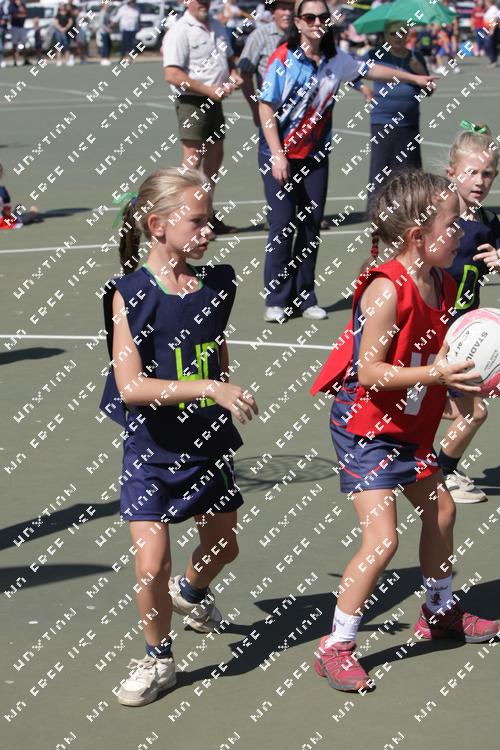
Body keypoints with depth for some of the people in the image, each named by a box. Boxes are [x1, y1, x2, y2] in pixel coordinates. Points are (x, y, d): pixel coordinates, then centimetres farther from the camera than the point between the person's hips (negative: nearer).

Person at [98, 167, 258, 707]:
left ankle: (191, 591, 55)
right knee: (151, 565, -11)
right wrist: (209, 388, -32)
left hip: (208, 445, 5)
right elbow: (130, 386, -27)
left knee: (222, 547, 20)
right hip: (152, 450, -5)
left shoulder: (216, 284, -3)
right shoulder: (131, 294, -18)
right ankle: (157, 659, 14)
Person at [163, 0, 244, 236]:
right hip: (191, 102, -8)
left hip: (214, 101, 8)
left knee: (215, 157, 13)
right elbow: (172, 75, -19)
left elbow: (229, 58, 27)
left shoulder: (217, 27, 13)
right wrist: (209, 90, -20)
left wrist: (233, 75, 3)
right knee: (193, 159, -11)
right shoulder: (179, 32, -12)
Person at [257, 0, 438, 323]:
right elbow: (266, 108, -13)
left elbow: (370, 70, 21)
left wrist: (414, 78, 30)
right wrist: (277, 156, -18)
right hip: (279, 154, -5)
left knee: (312, 223, 5)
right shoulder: (283, 59, -12)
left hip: (315, 154, 5)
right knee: (283, 224, -7)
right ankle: (276, 300, 2)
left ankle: (304, 297, 15)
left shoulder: (335, 59, 3)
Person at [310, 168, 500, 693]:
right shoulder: (387, 290, -26)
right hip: (364, 430, -9)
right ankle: (335, 648, -1)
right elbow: (368, 371, -29)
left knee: (440, 511, 23)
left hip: (408, 429, 10)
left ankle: (439, 611, 46)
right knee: (382, 539, -14)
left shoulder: (441, 286, 2)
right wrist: (435, 374, -34)